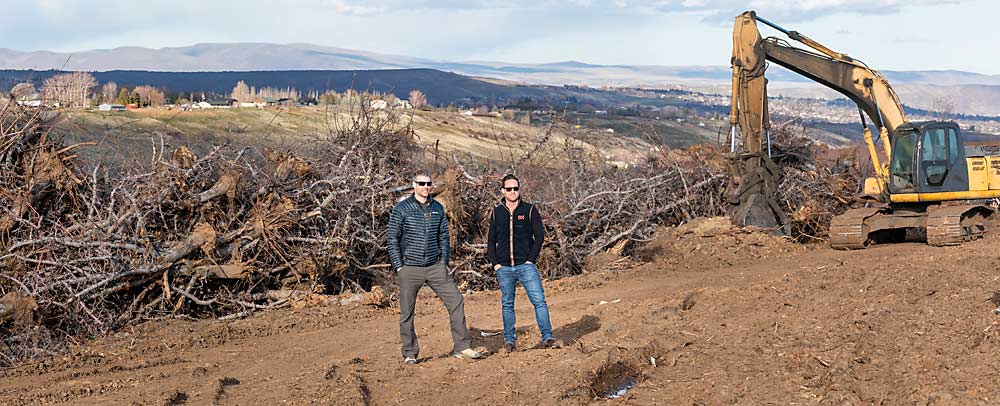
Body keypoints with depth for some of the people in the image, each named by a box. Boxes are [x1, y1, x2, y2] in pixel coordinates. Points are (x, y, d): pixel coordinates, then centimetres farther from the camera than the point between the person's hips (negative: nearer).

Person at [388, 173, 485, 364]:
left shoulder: (437, 208, 8)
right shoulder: (401, 209, -4)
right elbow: (393, 239, -3)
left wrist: (444, 261, 8)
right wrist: (398, 266, -8)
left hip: (435, 267, 4)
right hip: (410, 269, -3)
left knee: (456, 301, -3)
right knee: (407, 312, 2)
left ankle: (462, 347, 3)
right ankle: (410, 354, 14)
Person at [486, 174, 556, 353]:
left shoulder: (530, 210, 1)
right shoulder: (496, 213, 8)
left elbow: (539, 236, 1)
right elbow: (491, 240, 13)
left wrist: (531, 259, -7)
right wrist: (494, 263, 3)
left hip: (526, 265, -2)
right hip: (504, 268, 2)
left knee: (539, 301, -10)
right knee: (507, 305, 7)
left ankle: (547, 336, -9)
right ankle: (510, 340, 15)